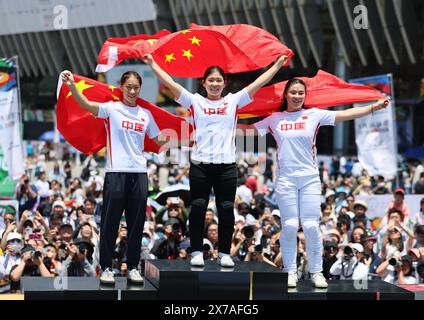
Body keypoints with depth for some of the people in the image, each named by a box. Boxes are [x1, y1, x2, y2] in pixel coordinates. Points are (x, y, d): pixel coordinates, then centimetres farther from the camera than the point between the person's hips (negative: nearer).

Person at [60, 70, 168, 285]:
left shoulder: (146, 114, 13)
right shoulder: (112, 109, 0)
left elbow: (158, 140, 22)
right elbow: (86, 104, -17)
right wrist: (71, 85, -33)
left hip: (139, 172, 4)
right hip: (116, 172, -4)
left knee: (136, 223, 6)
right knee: (110, 222, -2)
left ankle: (133, 267, 14)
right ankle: (106, 267, 6)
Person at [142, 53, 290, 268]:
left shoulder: (234, 101, 11)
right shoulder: (195, 101, 7)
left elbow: (259, 83, 9)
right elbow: (170, 83, 3)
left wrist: (278, 64, 8)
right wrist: (152, 64, 0)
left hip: (226, 165, 1)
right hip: (200, 164, -1)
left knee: (226, 210, 2)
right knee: (198, 208, 0)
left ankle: (224, 253, 9)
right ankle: (197, 252, 7)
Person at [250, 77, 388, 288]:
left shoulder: (314, 115, 4)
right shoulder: (275, 119, 7)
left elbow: (345, 115, -4)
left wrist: (373, 107, -13)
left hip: (310, 178, 0)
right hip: (286, 179, 0)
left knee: (311, 226, -4)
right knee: (290, 226, -1)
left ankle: (316, 272, 6)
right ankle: (290, 272, 8)